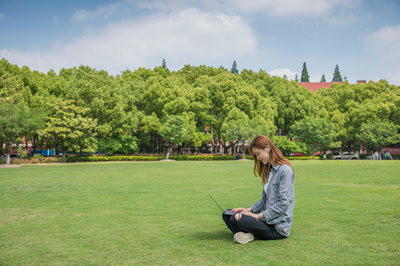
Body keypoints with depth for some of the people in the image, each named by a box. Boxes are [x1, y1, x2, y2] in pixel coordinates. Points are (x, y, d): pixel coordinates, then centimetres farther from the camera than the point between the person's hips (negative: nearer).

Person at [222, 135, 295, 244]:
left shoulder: (285, 170, -15)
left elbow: (283, 203, -20)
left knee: (236, 219, -28)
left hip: (278, 227, -10)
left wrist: (259, 215, -18)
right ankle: (245, 235, -18)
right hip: (267, 218, 10)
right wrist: (249, 209, 4)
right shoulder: (269, 169, 15)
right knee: (227, 215, 2)